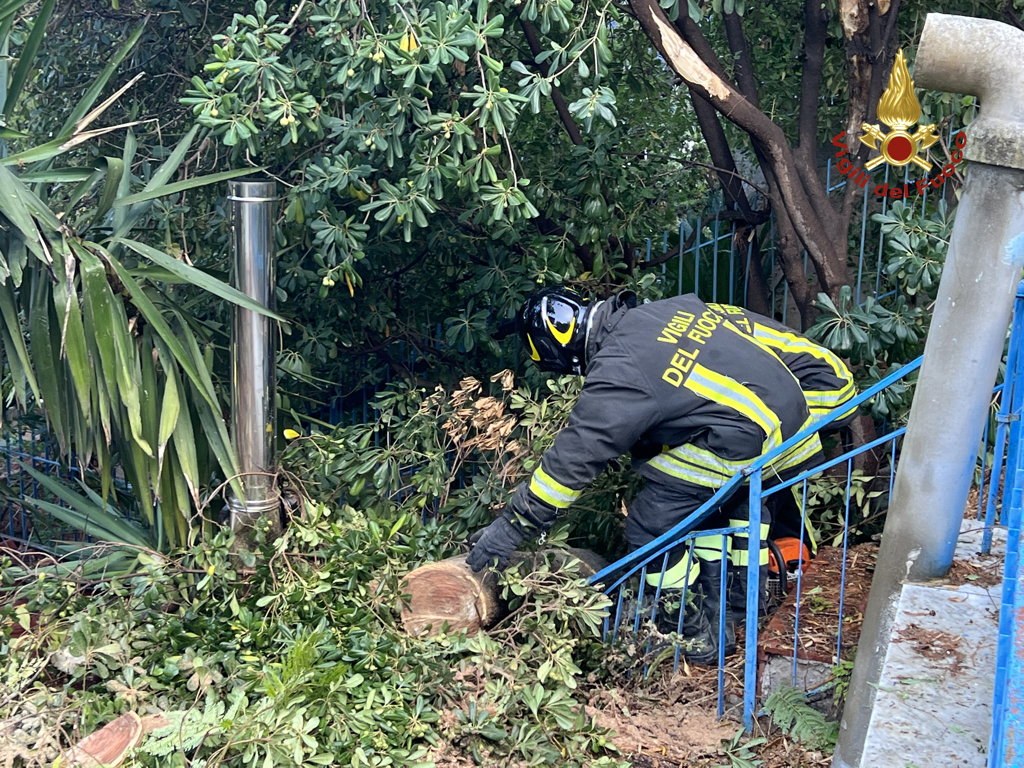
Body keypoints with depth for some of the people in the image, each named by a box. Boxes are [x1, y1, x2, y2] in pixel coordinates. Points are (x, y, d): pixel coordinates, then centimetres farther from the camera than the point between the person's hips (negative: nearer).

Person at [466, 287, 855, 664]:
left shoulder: (618, 375, -13)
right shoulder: (661, 310, 10)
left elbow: (571, 460, -11)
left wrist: (511, 527, -2)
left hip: (747, 444, -10)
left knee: (650, 526, 1)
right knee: (713, 501, 30)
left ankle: (701, 636, 14)